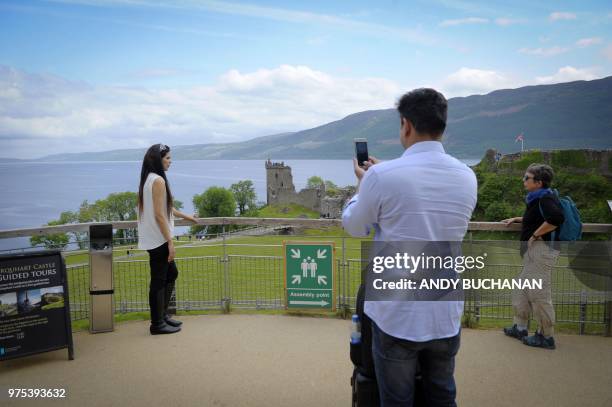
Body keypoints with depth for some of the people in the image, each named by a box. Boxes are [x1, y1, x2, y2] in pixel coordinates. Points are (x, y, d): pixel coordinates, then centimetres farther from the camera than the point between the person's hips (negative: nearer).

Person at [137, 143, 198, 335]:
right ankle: (157, 324, 12)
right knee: (159, 280, 0)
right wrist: (170, 242, -19)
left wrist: (186, 216, 34)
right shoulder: (158, 180, -17)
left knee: (171, 273, 19)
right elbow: (159, 215, -21)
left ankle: (162, 315, 28)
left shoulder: (149, 179, 13)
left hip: (154, 239, 10)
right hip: (158, 239, -10)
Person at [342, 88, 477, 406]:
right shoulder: (467, 177, -1)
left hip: (397, 316, -4)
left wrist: (363, 185, 17)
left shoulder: (382, 176, -17)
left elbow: (354, 227, 0)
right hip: (447, 316, 4)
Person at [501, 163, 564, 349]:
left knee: (539, 293, -3)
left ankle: (546, 337, 9)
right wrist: (516, 219, 27)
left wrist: (535, 235, -24)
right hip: (533, 251, 11)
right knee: (521, 291, 17)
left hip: (542, 249, -11)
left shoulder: (546, 198, -15)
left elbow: (557, 218, -33)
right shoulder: (537, 198, 15)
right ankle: (520, 328, 27)